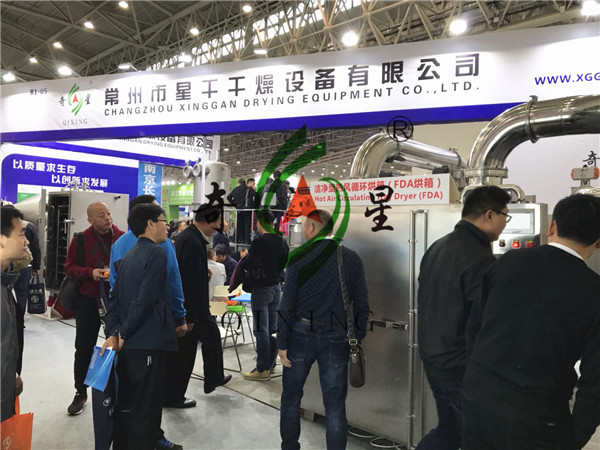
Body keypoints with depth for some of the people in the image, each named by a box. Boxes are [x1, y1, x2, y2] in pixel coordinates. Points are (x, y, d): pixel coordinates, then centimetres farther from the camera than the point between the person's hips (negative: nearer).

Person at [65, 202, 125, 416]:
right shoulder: (81, 239, -6)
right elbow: (69, 268, -2)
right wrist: (90, 272, -18)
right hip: (88, 300, 0)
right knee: (84, 348, 10)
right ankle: (81, 393, 27)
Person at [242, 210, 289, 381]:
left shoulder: (259, 241, -15)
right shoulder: (282, 241, 4)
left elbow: (249, 265, -13)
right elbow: (285, 264, 10)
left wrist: (245, 256, 6)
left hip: (261, 289, -7)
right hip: (276, 288, 7)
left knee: (261, 331, -1)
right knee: (272, 329, 15)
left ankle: (262, 370, 4)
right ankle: (270, 363, 26)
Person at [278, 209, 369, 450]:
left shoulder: (299, 258, -8)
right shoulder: (352, 258, -1)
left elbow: (287, 305, -10)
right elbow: (361, 305, -1)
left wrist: (282, 343, -4)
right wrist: (357, 339, 8)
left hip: (301, 335, -1)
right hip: (337, 339, 2)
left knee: (291, 398, 19)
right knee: (335, 406, 10)